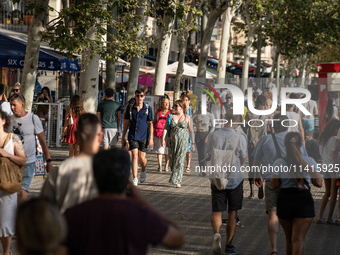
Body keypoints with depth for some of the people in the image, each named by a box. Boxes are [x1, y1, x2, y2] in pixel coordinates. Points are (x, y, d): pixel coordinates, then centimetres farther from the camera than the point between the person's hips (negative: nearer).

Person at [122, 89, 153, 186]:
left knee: (142, 158, 3)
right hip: (132, 136, 0)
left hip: (143, 136, 0)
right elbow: (126, 123, 9)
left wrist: (151, 137, -3)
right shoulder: (130, 109, 5)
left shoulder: (148, 109, 2)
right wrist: (123, 138, 8)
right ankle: (135, 179, -8)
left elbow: (150, 123, 3)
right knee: (134, 156, -9)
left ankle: (143, 171, 36)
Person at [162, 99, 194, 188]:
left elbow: (191, 130, 5)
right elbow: (165, 128, 3)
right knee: (171, 160, 4)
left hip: (183, 141, -3)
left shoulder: (187, 118, 2)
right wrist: (163, 139, -8)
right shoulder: (170, 117, 8)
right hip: (173, 141, 3)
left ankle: (177, 181, -8)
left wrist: (193, 143, 4)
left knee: (179, 160, -10)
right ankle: (179, 174, 28)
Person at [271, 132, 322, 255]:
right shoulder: (310, 161, -5)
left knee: (289, 239, 18)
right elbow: (319, 183, 0)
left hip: (284, 200, 2)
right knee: (298, 239, -5)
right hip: (304, 200, -1)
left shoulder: (279, 163, -5)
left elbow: (274, 185, 0)